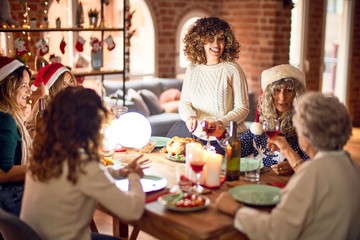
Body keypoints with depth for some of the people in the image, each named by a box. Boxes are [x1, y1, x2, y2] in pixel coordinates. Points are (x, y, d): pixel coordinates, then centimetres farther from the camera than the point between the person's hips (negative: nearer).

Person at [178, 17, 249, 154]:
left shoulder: (233, 70, -6)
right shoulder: (192, 69, 8)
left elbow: (242, 108, -7)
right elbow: (184, 102, 9)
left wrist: (220, 123, -23)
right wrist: (190, 116, -13)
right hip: (198, 138, 4)